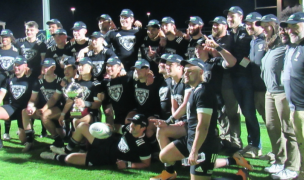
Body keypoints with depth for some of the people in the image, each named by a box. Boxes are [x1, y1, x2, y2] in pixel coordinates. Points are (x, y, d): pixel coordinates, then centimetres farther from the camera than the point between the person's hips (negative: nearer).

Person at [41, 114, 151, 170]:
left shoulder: (142, 145, -27)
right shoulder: (129, 128, -6)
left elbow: (146, 163, -21)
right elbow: (119, 130, 15)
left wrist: (127, 164, -28)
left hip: (108, 159, -8)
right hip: (109, 144, 8)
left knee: (69, 158, -18)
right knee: (82, 126, 4)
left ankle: (55, 156, 18)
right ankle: (66, 151, 25)